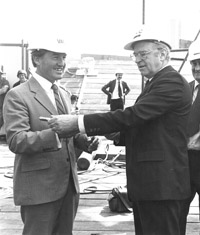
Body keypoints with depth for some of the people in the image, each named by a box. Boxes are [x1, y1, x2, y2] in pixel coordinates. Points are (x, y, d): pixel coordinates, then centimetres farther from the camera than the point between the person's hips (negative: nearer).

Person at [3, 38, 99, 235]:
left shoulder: (64, 93, 13)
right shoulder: (18, 95, -12)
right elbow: (15, 140, -22)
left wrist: (85, 141, -4)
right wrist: (56, 133, -35)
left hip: (68, 183, 7)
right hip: (38, 187, -7)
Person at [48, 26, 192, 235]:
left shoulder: (172, 81, -15)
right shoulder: (156, 83, 18)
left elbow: (133, 115, -25)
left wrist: (78, 122, -26)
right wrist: (119, 135, 2)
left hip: (160, 181, -10)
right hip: (147, 180, 10)